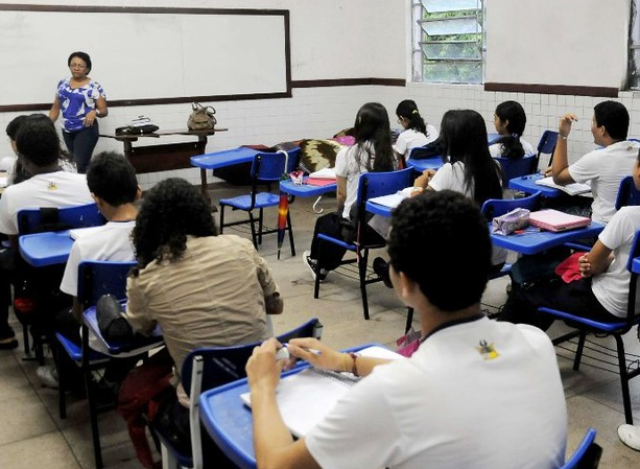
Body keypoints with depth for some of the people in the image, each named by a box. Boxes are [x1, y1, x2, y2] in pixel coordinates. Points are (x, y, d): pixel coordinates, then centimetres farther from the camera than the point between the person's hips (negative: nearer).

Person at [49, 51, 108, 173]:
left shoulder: (94, 87, -7)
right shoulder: (62, 84, 8)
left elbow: (104, 111, -6)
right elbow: (56, 108, 14)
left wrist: (94, 112, -27)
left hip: (86, 130, -5)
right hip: (67, 131, 5)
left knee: (80, 164, -14)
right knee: (75, 163, 11)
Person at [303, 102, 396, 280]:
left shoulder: (347, 154, -13)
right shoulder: (391, 154, -1)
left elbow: (341, 195, -5)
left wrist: (340, 212, 19)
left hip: (356, 224, -4)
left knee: (324, 222, 29)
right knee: (336, 221, 34)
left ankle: (317, 263, 54)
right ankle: (324, 267, 53)